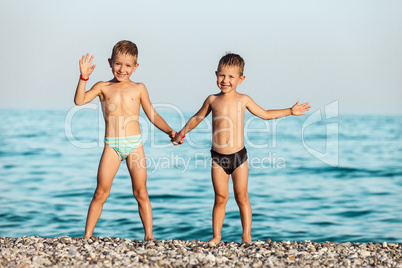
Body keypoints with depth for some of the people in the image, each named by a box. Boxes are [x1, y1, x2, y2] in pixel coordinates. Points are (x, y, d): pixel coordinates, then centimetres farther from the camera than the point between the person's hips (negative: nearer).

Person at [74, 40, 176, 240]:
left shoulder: (138, 88, 8)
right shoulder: (103, 87, 8)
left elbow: (153, 116, 11)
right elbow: (79, 100, -5)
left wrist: (169, 130, -3)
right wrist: (84, 77, -12)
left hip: (134, 144, 0)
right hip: (111, 145, 0)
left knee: (141, 193, 1)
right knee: (100, 193, 0)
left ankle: (149, 235, 5)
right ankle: (87, 235, 7)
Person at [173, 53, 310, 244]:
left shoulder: (243, 100, 2)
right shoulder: (212, 100, 3)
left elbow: (265, 114, 15)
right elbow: (197, 117, 20)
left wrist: (290, 111, 14)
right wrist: (183, 132, 12)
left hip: (239, 156, 0)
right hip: (218, 157, 0)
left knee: (241, 197, 3)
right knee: (220, 197, 2)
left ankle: (246, 236, 10)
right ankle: (216, 236, 12)